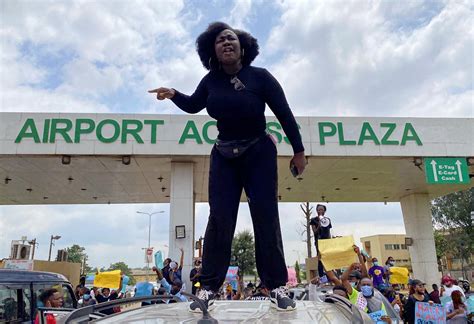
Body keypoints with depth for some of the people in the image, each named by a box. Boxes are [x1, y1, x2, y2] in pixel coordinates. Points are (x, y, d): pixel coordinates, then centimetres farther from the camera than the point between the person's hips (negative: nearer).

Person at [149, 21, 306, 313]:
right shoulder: (212, 80, -1)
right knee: (220, 219, -3)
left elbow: (285, 114, -9)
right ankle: (209, 288, 2)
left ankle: (277, 287, 5)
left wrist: (299, 151, -8)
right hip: (224, 156, 3)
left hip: (259, 153, -2)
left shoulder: (260, 76, -11)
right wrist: (173, 95, -8)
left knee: (266, 217, -4)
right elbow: (193, 106, 14)